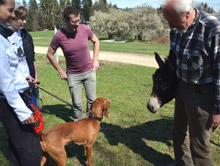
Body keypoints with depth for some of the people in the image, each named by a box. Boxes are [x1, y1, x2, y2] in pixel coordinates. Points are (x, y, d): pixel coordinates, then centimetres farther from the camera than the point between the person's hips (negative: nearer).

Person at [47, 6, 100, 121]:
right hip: (73, 75, -2)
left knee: (92, 100, 10)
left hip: (90, 71, 2)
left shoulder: (84, 29, -11)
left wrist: (95, 60, 3)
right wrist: (61, 71, -3)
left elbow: (96, 41, 8)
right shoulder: (59, 36, -17)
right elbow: (50, 54, -3)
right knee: (77, 103, 6)